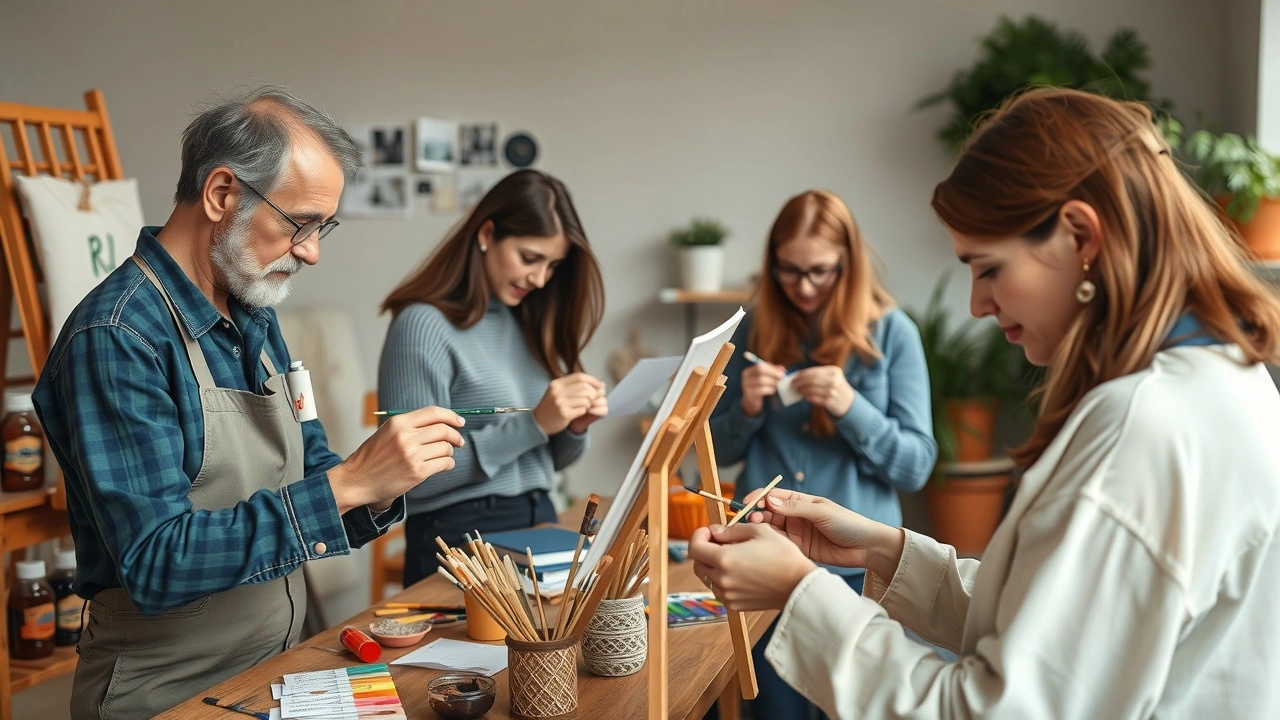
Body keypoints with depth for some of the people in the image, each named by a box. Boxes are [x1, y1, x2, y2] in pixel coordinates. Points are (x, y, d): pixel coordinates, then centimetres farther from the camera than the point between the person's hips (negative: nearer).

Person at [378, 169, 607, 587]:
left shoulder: (531, 323, 11)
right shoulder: (424, 324, -9)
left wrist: (574, 428, -4)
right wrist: (532, 424, -18)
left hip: (540, 525, 6)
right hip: (462, 538, -6)